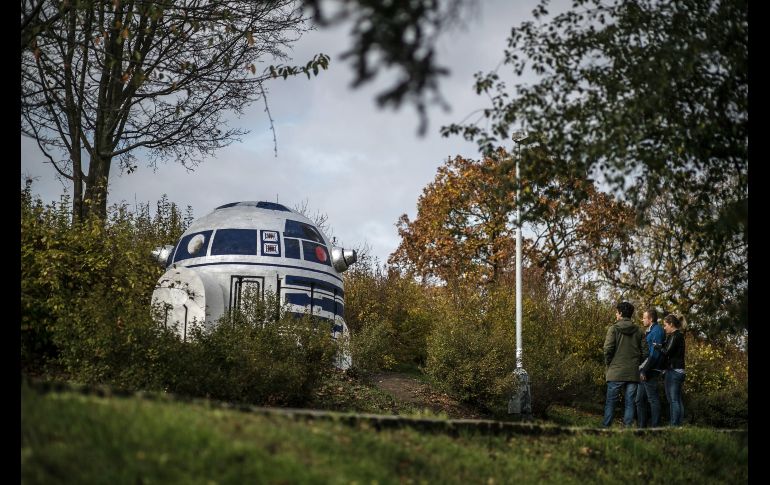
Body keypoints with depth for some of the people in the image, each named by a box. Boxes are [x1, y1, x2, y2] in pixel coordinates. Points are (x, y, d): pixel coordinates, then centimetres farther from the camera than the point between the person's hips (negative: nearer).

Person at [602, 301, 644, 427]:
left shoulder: (614, 328, -4)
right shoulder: (639, 331, 7)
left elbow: (608, 349, -11)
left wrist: (608, 363, 4)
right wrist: (637, 364, 14)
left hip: (616, 372, -3)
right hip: (633, 373, 3)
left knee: (610, 402, 2)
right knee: (630, 403, 6)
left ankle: (606, 427, 0)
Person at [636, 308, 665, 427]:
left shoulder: (657, 331, -11)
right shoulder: (649, 331, 20)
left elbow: (654, 353, -19)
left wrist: (645, 370, -21)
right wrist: (641, 370, 16)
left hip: (651, 372, -10)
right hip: (645, 371, 10)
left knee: (653, 399, -8)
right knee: (640, 399, 11)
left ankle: (656, 427, -6)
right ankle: (641, 426, 15)